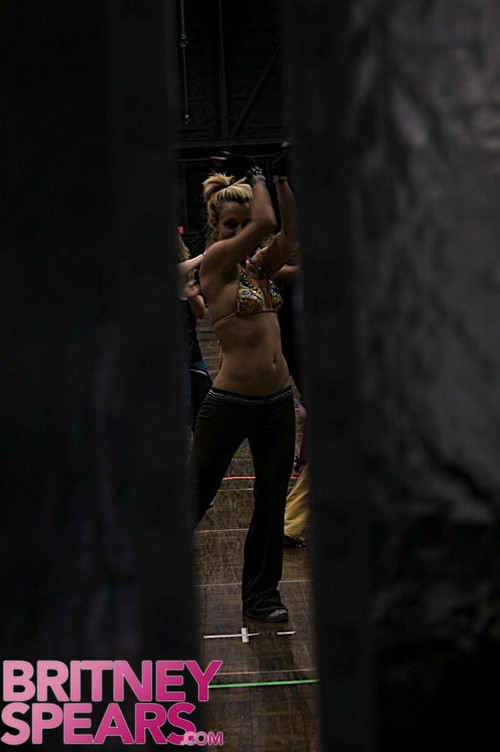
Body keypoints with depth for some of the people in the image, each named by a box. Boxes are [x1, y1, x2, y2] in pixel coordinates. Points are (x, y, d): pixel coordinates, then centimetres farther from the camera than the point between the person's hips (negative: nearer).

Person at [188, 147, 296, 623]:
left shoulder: (258, 266, 12)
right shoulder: (213, 261, -6)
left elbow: (290, 229, 1)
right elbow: (264, 223, -17)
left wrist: (280, 177, 2)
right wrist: (252, 176, -3)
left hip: (277, 403, 6)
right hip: (230, 402, -6)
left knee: (271, 503, 11)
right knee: (194, 499, 2)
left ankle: (260, 595, 24)